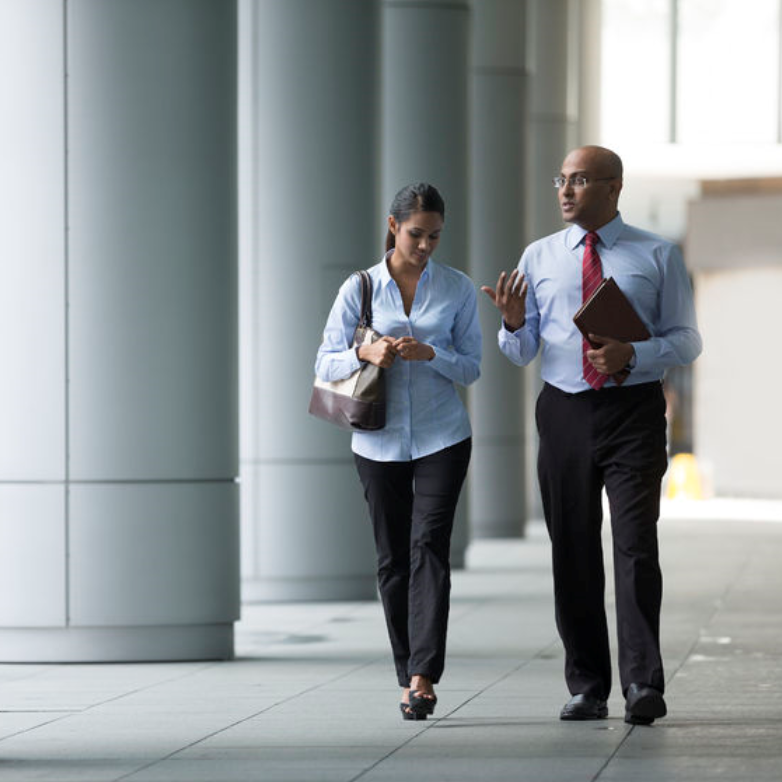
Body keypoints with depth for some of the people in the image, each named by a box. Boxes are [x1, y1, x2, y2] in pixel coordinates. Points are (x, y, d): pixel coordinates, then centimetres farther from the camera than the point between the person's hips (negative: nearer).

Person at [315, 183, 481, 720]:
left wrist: (430, 354, -16)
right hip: (380, 440, 1)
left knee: (429, 546, -14)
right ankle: (409, 677, 14)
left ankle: (424, 677, -20)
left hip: (441, 438, -1)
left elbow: (472, 368, 3)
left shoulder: (458, 289, 3)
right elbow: (325, 364, 1)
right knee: (393, 558, 5)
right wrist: (365, 354, -19)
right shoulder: (360, 289, 2)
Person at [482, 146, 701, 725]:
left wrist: (632, 354, -15)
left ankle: (643, 688, -8)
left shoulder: (658, 257, 4)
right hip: (565, 412, 3)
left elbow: (686, 341, 3)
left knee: (635, 544, -10)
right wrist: (513, 324, -13)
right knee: (573, 549, 5)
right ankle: (587, 687, 13)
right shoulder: (539, 258, 10)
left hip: (634, 412, -3)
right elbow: (523, 354, 10)